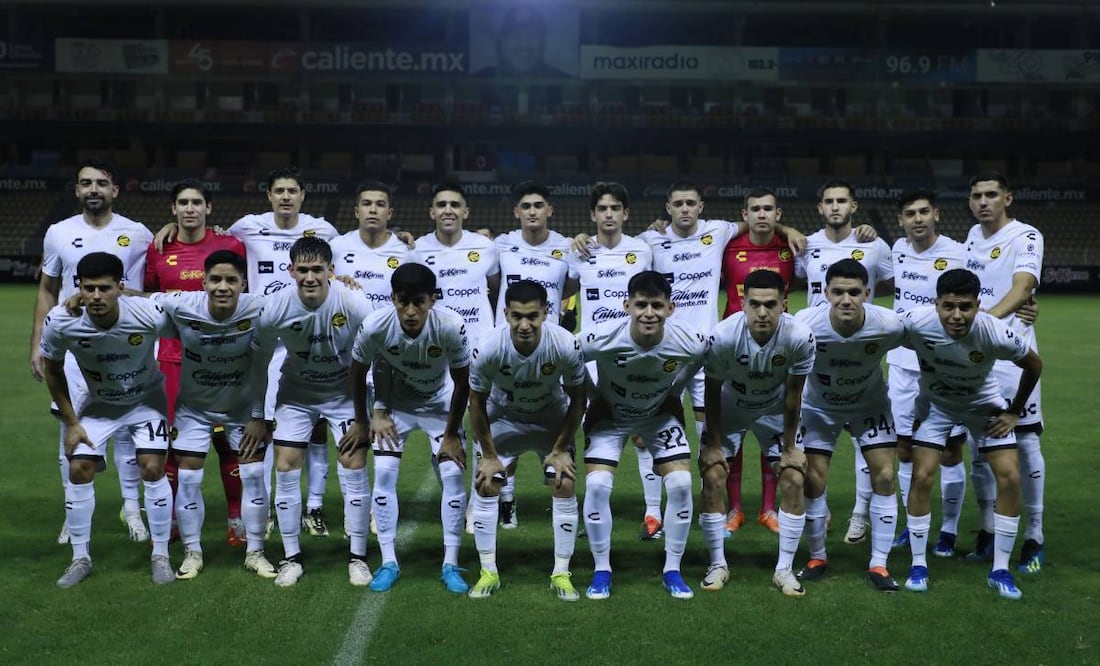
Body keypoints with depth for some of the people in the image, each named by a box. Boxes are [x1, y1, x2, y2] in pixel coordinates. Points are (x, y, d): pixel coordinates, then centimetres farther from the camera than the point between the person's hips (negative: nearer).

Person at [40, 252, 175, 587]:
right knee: (79, 470, -5)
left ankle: (161, 556, 4)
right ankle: (80, 558, 13)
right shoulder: (59, 322, -26)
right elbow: (52, 369, -6)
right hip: (97, 402, 2)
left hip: (146, 399, -2)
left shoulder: (150, 315, -34)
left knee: (153, 469, -12)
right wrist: (70, 422, -5)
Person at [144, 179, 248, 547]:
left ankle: (236, 520, 13)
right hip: (173, 358, 2)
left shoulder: (229, 246, 1)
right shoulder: (157, 250, 6)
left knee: (226, 440, 1)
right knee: (171, 440, 4)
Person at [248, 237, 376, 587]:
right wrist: (258, 415, 0)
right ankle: (291, 557, 12)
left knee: (353, 466, -9)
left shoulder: (355, 305, -26)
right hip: (296, 395, 2)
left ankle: (358, 557, 5)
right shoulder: (275, 309, -21)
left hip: (345, 393, -1)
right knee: (285, 467, -4)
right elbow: (259, 361, -4)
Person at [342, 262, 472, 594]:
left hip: (440, 404, 0)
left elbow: (462, 384, -16)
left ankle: (450, 565, 3)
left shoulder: (452, 327, -33)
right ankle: (388, 563, 4)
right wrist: (363, 421, 1)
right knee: (384, 472, -9)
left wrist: (451, 434, -10)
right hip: (394, 404, 1)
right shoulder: (375, 326, -30)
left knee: (453, 474, -9)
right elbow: (358, 372, -9)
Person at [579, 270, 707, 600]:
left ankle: (672, 570, 7)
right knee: (597, 484, -16)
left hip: (660, 414, 1)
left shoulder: (691, 343, -29)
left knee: (681, 483, -12)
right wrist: (595, 397, -6)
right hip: (609, 414, -1)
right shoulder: (601, 339, -35)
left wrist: (672, 394, 3)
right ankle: (602, 571, 4)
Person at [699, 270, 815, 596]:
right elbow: (713, 392, -17)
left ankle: (784, 569, 6)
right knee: (712, 477, -10)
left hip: (775, 408, 1)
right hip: (730, 406, -1)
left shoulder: (800, 337, -31)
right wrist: (713, 443, -12)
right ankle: (718, 565, 6)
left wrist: (789, 446, -8)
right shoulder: (723, 336, -33)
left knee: (794, 479, -8)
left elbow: (792, 395, -16)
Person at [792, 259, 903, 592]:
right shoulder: (804, 325, -34)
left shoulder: (888, 325, -31)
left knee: (884, 476, -7)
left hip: (870, 403, 1)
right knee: (813, 479, -4)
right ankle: (817, 558, 18)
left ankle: (878, 564, 7)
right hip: (818, 405, 0)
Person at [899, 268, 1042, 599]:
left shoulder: (996, 333, -33)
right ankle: (918, 565, 5)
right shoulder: (916, 323, -34)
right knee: (921, 476, -11)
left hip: (985, 404, 0)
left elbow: (1034, 365, -12)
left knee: (1009, 477, -8)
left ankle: (1000, 570, 6)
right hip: (935, 404, 0)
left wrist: (1014, 411, -4)